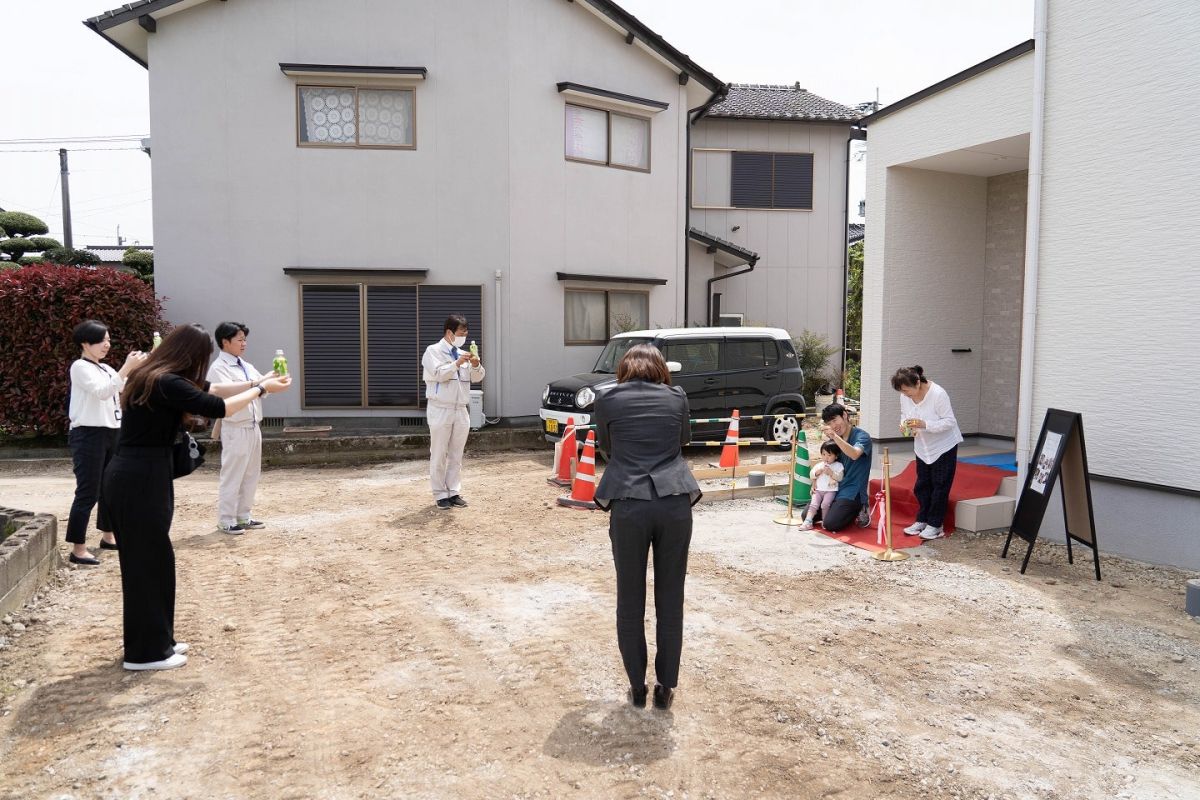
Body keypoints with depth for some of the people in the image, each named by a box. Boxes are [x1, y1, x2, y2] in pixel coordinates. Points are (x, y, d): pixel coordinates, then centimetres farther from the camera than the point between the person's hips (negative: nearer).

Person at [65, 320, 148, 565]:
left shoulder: (106, 369, 16)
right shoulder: (80, 367, -10)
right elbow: (102, 392, -24)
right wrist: (127, 367, -29)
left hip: (111, 434, 9)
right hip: (88, 435, -9)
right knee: (88, 492, -9)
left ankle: (107, 536, 29)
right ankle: (78, 549, -4)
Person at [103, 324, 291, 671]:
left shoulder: (158, 378, 11)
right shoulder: (166, 383, -19)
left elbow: (209, 389, 20)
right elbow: (218, 407, -17)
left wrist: (257, 382, 22)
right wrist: (261, 390, -4)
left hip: (142, 476, 10)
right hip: (139, 479, -10)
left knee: (154, 559, 15)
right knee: (146, 562, -1)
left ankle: (157, 640, 26)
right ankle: (145, 652, 10)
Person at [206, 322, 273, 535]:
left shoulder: (246, 366, 14)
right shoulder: (218, 368, -9)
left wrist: (272, 380, -3)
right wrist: (258, 382, -27)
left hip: (253, 427, 8)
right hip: (235, 429, -8)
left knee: (251, 475, 13)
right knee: (232, 476, -1)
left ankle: (243, 516, 23)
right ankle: (226, 520, 9)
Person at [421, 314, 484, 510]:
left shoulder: (463, 354, 12)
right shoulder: (433, 351, -3)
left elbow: (477, 378, 8)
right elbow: (437, 374, -17)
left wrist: (476, 365, -12)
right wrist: (457, 364, -26)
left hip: (461, 411, 5)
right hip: (440, 410, -5)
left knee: (456, 455, 9)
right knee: (439, 456, 0)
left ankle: (454, 492, 16)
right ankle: (440, 495, 6)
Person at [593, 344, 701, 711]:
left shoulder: (607, 398, 7)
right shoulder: (676, 397, 11)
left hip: (628, 505, -1)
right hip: (675, 503, 1)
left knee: (630, 602, 12)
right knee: (670, 600, 12)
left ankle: (637, 687, 21)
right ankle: (665, 687, 20)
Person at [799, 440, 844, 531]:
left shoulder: (838, 466, 2)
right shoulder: (819, 465, 12)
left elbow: (840, 477, -8)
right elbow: (811, 475, 10)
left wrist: (831, 473, -18)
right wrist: (817, 472, -10)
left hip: (831, 490, -3)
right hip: (818, 490, 3)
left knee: (825, 504, -24)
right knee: (813, 504, -12)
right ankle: (808, 522, -17)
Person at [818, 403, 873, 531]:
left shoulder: (862, 436, -11)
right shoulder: (835, 439, 10)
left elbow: (854, 454, -32)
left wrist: (834, 436, -42)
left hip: (852, 492, -7)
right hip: (834, 489, 7)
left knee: (830, 524, -22)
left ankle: (858, 511, 5)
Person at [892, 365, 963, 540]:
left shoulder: (938, 394, -28)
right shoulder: (905, 396, -10)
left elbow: (950, 421, -25)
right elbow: (904, 414, 8)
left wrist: (924, 424, -36)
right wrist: (904, 425, -15)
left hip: (944, 446, -6)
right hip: (923, 447, 6)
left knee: (940, 486, 0)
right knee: (922, 485, 11)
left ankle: (935, 525, 9)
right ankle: (922, 520, 23)